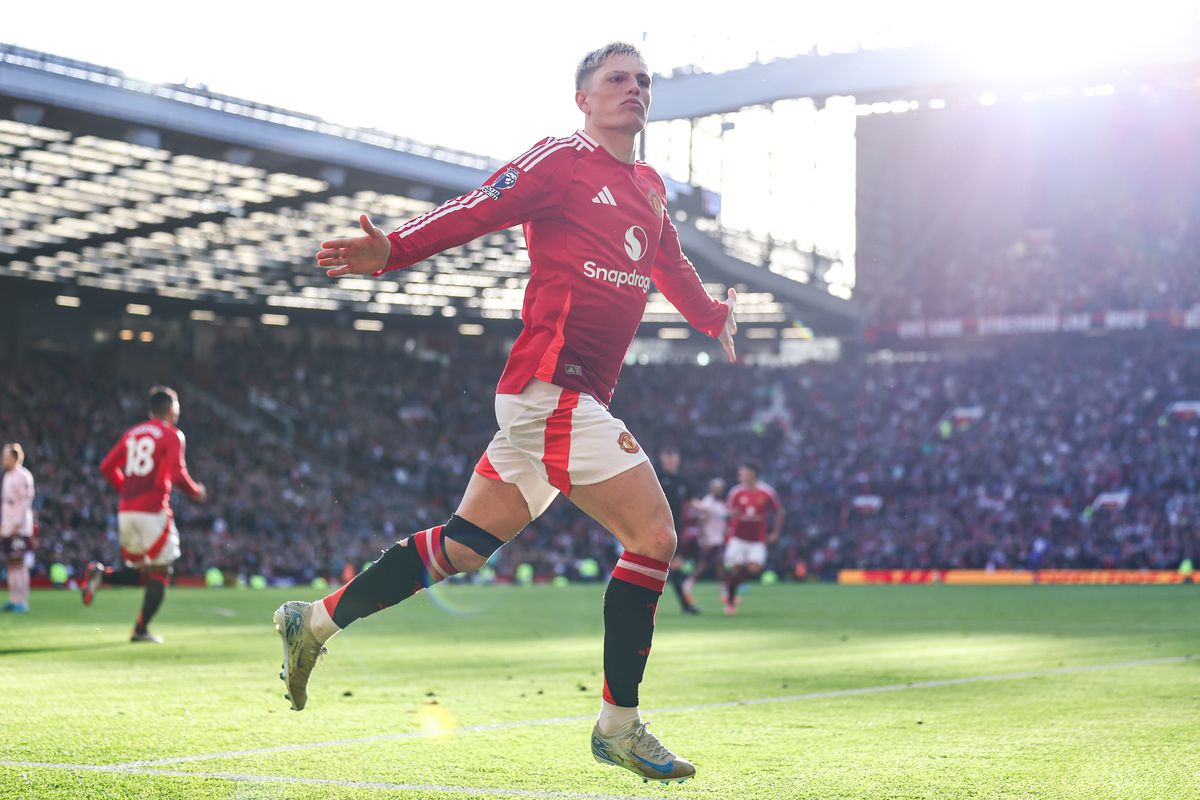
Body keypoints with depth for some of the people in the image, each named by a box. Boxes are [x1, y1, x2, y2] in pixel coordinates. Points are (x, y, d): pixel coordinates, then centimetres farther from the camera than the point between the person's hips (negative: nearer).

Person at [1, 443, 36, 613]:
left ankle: (22, 602, -10)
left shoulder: (23, 476, -10)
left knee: (19, 564, -10)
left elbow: (26, 501, -14)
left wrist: (17, 525, -18)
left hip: (20, 528, -9)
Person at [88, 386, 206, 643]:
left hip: (125, 512, 6)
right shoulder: (172, 436, -3)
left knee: (141, 573, 17)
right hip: (153, 512, -6)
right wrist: (195, 491, 1)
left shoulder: (132, 434, 16)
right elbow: (176, 473, -16)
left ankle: (100, 574, -9)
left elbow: (107, 467, 14)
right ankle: (141, 630, 1)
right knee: (160, 572, 5)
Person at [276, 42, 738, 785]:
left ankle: (315, 620, 22)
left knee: (465, 545, 11)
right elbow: (475, 211, -17)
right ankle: (619, 725, -2)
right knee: (653, 536, -11)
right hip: (552, 382, -9)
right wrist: (394, 250, -32)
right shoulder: (562, 160, -6)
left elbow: (670, 263, 39)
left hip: (577, 399, 9)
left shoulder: (650, 187, 20)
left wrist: (714, 315, 52)